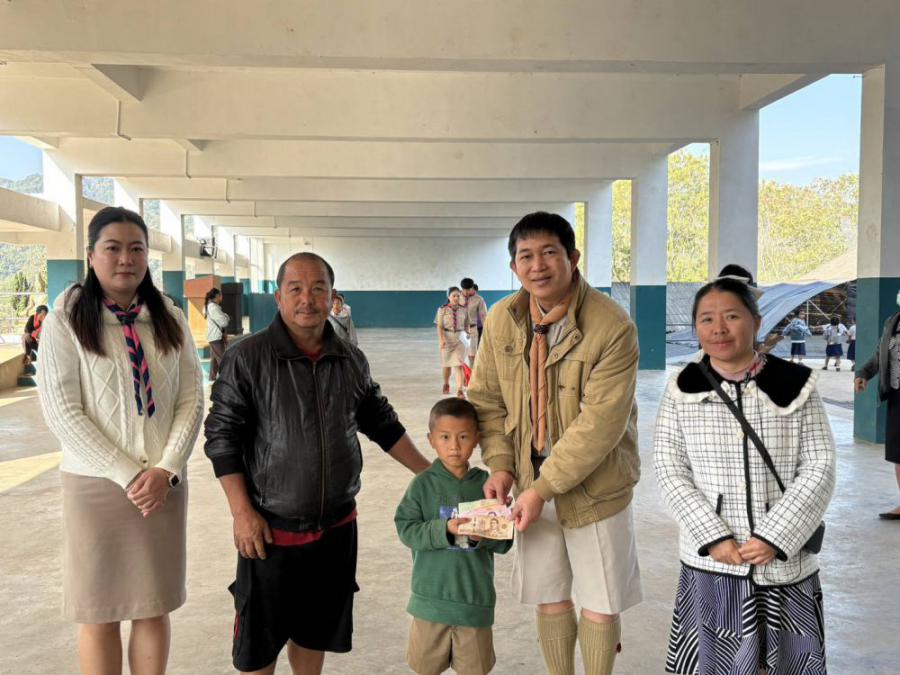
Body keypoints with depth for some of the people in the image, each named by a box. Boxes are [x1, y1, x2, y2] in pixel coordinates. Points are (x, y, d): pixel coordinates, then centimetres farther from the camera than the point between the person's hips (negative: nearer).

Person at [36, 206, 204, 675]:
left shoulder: (171, 320, 4)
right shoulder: (66, 320, -5)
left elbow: (191, 401, 1)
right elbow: (61, 412, -10)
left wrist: (165, 469, -12)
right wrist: (127, 476, -14)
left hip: (164, 484, 3)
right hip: (96, 485, -2)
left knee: (155, 608, 12)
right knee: (99, 613, 9)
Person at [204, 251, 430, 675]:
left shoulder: (352, 361, 1)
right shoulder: (247, 358, -11)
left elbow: (382, 424, 12)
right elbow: (222, 437, -9)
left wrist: (430, 473, 10)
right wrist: (242, 512, -13)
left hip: (336, 527, 4)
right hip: (270, 529, -3)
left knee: (315, 631, 19)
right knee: (259, 641, 10)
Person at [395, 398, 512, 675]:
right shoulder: (423, 484, -4)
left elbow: (505, 541, -1)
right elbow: (406, 530, -11)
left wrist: (482, 536, -21)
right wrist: (445, 529, -23)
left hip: (476, 598, 1)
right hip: (431, 597, 0)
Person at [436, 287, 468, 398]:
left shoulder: (463, 309, -1)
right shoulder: (442, 309, -7)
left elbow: (466, 325, 7)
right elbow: (439, 326, -9)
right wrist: (441, 340, -19)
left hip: (460, 338, 0)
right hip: (447, 338, 0)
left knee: (459, 365, -9)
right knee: (446, 364, 16)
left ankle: (460, 390, -9)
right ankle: (446, 384, 41)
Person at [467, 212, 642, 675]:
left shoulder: (612, 327, -21)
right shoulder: (501, 320, -4)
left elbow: (600, 423, -23)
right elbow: (487, 398, 5)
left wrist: (543, 487, -22)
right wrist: (501, 465, -8)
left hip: (595, 487, -4)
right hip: (532, 484, 4)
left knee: (599, 604, 10)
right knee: (550, 598, 17)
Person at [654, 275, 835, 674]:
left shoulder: (795, 385, -3)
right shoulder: (682, 390, -1)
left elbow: (819, 469, -5)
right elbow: (669, 469, -3)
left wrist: (774, 538, -14)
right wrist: (713, 537, -13)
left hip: (785, 559, 0)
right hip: (710, 560, 0)